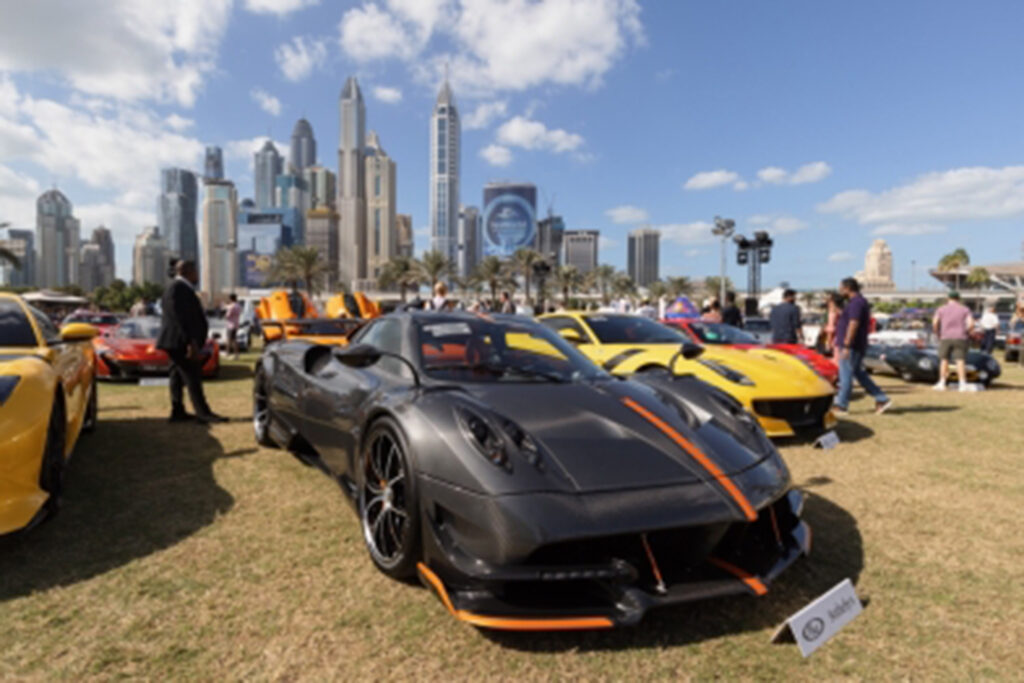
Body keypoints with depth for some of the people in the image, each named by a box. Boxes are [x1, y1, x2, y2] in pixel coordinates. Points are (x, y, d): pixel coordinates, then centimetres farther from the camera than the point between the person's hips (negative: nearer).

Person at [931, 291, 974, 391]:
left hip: (945, 338, 0)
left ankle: (942, 384, 7)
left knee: (944, 360, 8)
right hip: (960, 338, 0)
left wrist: (938, 334, 8)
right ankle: (963, 384, -11)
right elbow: (971, 323, -7)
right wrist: (965, 333, 9)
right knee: (960, 361, -5)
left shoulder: (941, 309, 6)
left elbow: (934, 323, -6)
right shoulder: (965, 309, 7)